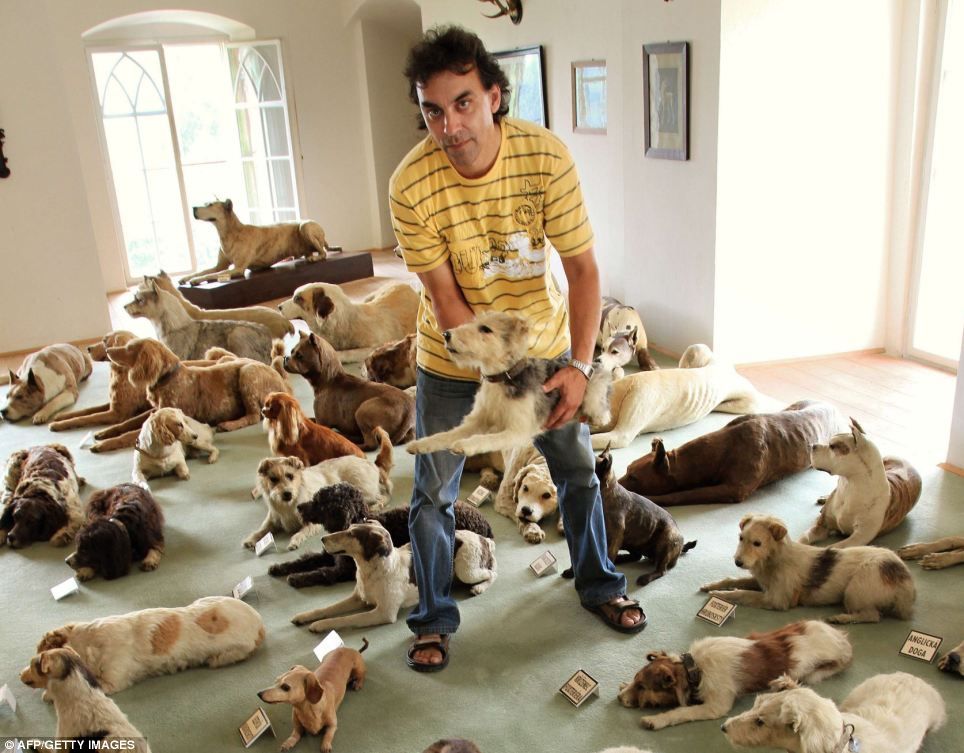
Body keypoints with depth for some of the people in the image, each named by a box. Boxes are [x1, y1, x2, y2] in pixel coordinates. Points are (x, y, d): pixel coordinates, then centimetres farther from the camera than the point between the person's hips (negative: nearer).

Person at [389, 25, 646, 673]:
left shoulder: (546, 156, -21)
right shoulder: (412, 184, -24)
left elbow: (583, 268, -17)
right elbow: (444, 294, -19)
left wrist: (579, 365, -23)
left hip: (543, 345, 2)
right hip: (454, 358, -1)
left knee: (579, 469, 14)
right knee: (434, 493, 5)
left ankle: (599, 584, 39)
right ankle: (435, 619, 26)